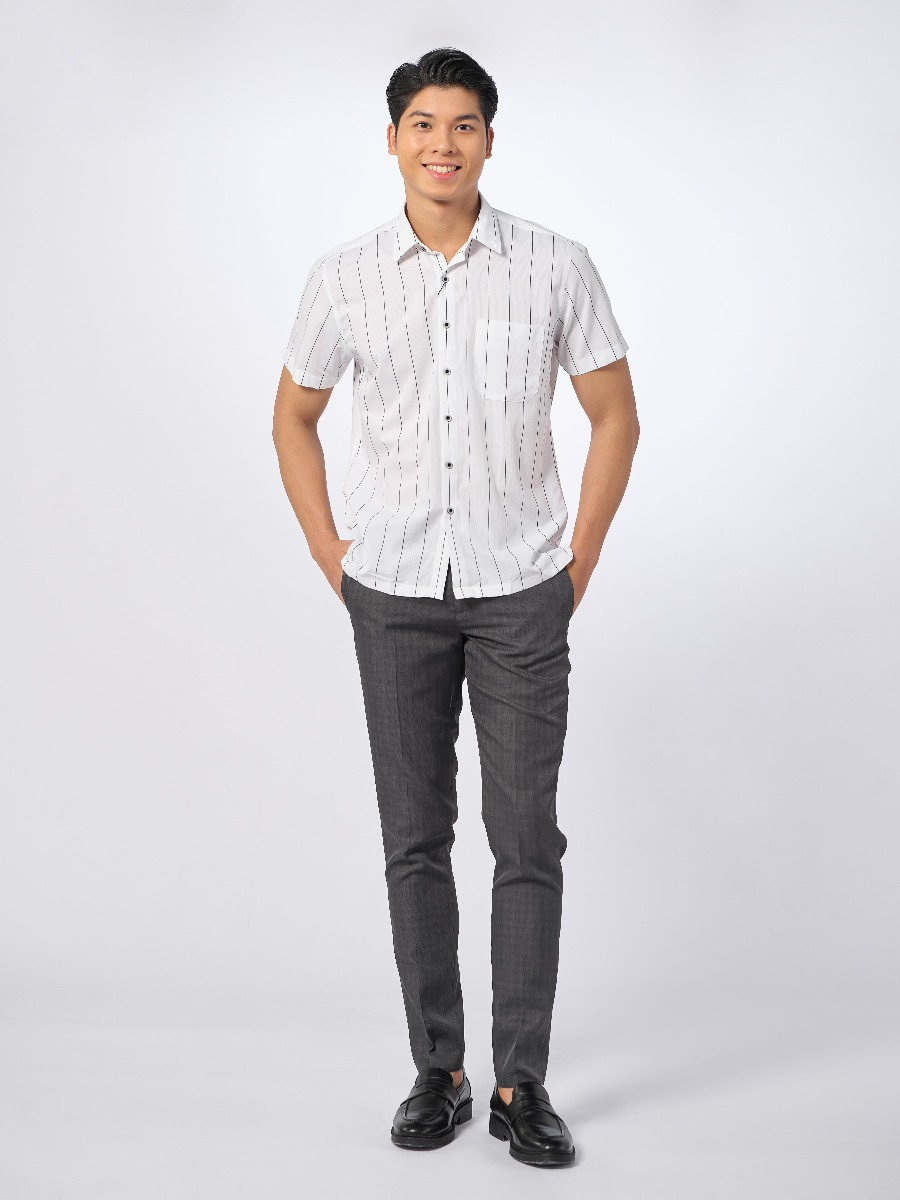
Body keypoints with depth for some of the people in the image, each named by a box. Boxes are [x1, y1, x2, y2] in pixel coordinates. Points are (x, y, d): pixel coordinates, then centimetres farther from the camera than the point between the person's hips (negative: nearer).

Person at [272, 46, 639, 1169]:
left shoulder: (556, 266, -2)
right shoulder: (344, 276, 1)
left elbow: (615, 414, 5)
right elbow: (294, 415, 14)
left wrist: (580, 559, 0)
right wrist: (327, 551, 6)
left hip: (521, 591, -1)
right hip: (394, 593, 2)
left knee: (526, 838, 0)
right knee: (415, 838, 7)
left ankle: (522, 1083, 12)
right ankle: (437, 1071, 20)